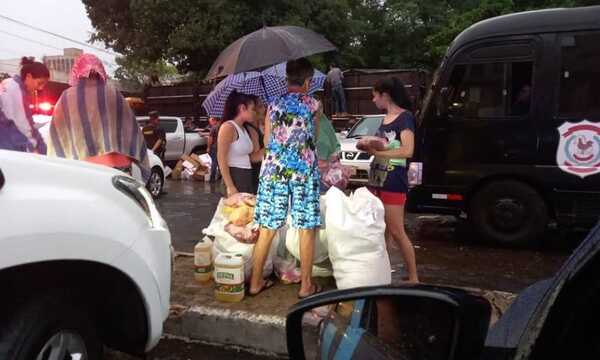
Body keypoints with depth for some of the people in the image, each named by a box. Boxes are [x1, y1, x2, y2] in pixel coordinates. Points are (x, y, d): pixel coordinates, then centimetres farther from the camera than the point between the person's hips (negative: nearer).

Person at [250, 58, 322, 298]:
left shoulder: (273, 105, 10)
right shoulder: (313, 105, 2)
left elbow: (267, 141, 11)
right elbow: (314, 138, 12)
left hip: (273, 170, 3)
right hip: (304, 170, -3)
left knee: (267, 229, 8)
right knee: (306, 229, 5)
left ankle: (256, 282, 17)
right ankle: (306, 286, 12)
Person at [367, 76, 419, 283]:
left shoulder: (404, 117, -9)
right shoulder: (385, 118, 16)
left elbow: (407, 151, -20)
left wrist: (376, 151, -18)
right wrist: (371, 145, 5)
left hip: (394, 181, -8)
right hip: (377, 179, 8)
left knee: (396, 232, -4)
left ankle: (413, 279, 7)